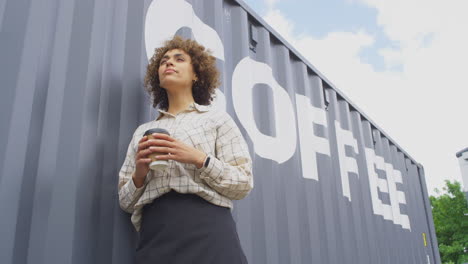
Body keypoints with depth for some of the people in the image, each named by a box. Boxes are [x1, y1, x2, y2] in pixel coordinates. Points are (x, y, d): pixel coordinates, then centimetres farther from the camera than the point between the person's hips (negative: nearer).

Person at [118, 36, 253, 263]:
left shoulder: (217, 119, 9)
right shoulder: (143, 131, 17)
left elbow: (244, 183, 1)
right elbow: (126, 202, 16)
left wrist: (199, 159, -12)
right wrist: (138, 176, -4)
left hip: (207, 229, -2)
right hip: (155, 237, 3)